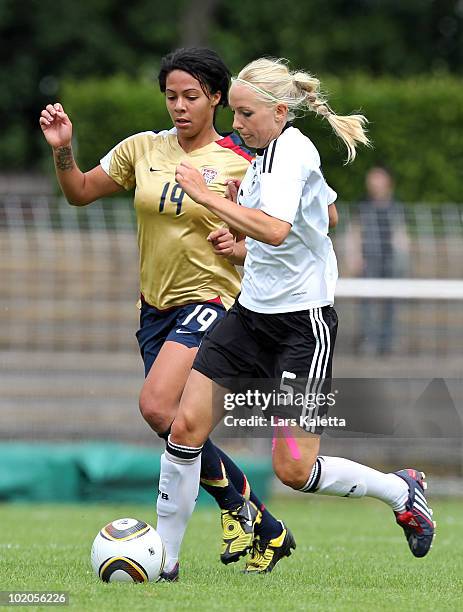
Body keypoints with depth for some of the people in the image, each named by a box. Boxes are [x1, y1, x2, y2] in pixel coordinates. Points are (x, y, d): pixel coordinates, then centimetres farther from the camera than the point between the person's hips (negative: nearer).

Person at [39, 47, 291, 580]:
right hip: (156, 306, 6)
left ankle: (237, 502, -5)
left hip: (211, 299, -6)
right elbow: (79, 192, 11)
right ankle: (266, 530, 19)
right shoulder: (143, 149, 4)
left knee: (157, 406, -25)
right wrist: (62, 150, -6)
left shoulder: (241, 164, -7)